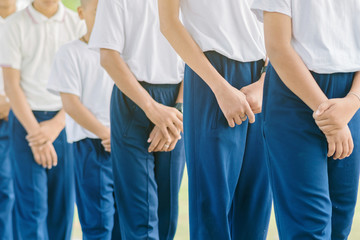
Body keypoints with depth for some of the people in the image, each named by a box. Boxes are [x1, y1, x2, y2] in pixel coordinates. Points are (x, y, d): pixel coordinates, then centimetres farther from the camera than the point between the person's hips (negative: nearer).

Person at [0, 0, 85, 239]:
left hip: (66, 120, 2)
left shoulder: (77, 23, 3)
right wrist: (34, 131, -10)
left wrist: (56, 124, -10)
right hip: (27, 119, -2)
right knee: (33, 203, -5)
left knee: (64, 202, 5)